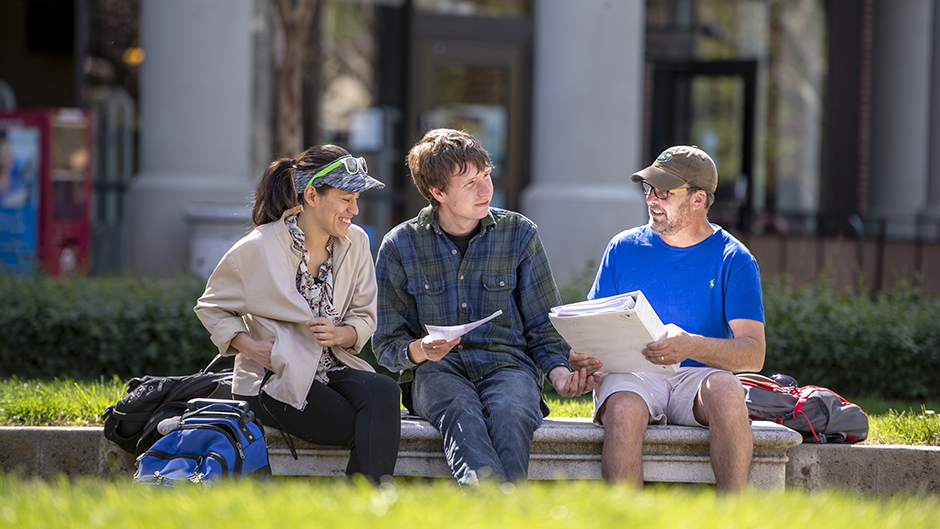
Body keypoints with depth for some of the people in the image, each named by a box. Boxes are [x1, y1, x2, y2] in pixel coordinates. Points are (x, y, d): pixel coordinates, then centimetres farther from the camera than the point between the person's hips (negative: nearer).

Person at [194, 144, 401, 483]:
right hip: (276, 380, -5)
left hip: (333, 367, 5)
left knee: (382, 391, -32)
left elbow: (365, 318, 11)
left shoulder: (355, 243, 6)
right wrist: (249, 346, -11)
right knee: (374, 435, -28)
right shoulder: (258, 249, -7)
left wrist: (340, 334, -13)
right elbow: (211, 307, 6)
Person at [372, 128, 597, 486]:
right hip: (437, 371, -1)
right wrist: (419, 350, -13)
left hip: (507, 365, 1)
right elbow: (387, 345, 11)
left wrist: (559, 370, -8)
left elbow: (544, 329, 14)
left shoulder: (519, 234, 10)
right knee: (460, 411, -38)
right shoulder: (400, 245, 8)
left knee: (510, 413, -37)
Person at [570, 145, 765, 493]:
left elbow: (754, 354, -6)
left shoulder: (734, 260, 4)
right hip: (630, 376, 1)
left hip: (696, 375, -1)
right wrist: (584, 356, -14)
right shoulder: (624, 248, 12)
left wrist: (692, 346, -27)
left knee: (726, 389, -35)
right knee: (624, 411, -35)